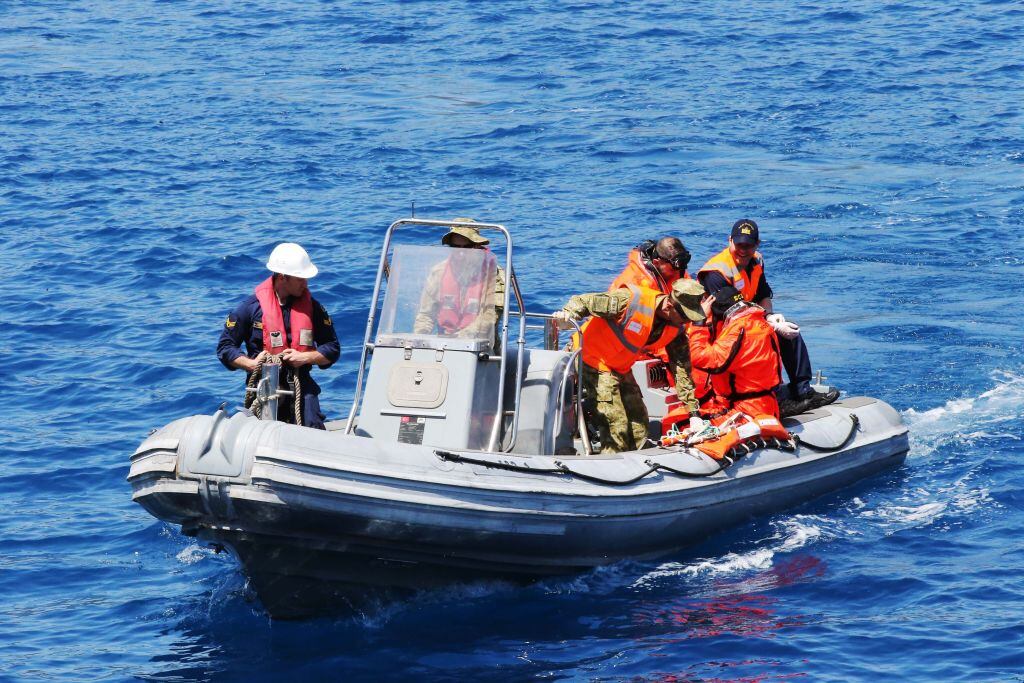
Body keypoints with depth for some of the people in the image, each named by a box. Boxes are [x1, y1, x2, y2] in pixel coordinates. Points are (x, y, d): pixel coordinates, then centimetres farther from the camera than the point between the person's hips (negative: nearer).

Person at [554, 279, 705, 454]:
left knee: (639, 423, 11)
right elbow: (584, 301, -23)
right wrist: (568, 312, -44)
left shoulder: (674, 328, -6)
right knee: (616, 423, -14)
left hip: (622, 370, 8)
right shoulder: (631, 300, -29)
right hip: (594, 362, -8)